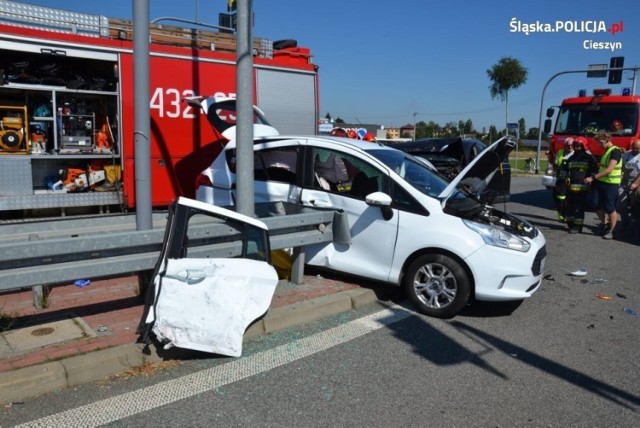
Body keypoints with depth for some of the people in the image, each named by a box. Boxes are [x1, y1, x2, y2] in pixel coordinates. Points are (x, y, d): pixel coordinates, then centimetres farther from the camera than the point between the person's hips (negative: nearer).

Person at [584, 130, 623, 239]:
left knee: (610, 208, -1)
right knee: (598, 206, 11)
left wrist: (593, 177, -25)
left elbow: (609, 169, -22)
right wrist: (595, 179, 15)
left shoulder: (616, 151, -14)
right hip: (601, 183, 8)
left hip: (611, 184, -8)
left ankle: (611, 231, 9)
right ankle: (604, 224, 29)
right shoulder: (606, 151, 15)